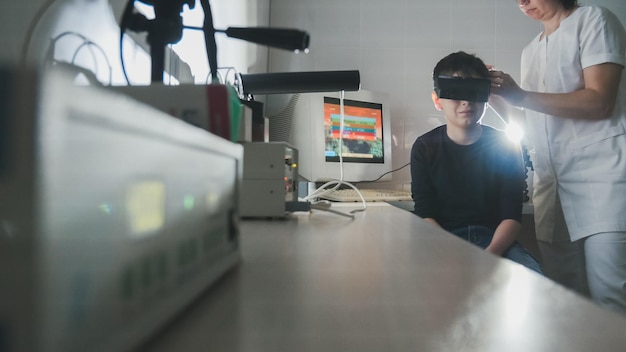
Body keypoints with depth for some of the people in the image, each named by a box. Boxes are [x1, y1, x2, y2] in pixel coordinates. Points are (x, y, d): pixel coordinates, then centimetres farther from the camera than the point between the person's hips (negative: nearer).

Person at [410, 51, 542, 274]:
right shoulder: (425, 147, 2)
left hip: (494, 239, 1)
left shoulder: (504, 146, 3)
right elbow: (425, 214, -4)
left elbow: (512, 215, -4)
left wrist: (491, 252, -24)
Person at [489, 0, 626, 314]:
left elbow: (599, 101, -10)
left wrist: (521, 96, -14)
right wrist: (495, 96, 9)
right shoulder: (530, 51, 21)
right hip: (551, 180, 6)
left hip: (600, 173, -6)